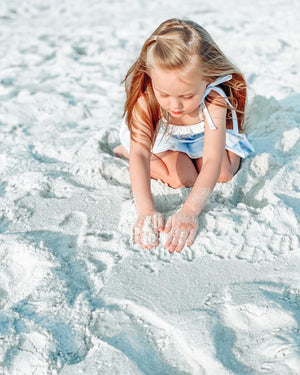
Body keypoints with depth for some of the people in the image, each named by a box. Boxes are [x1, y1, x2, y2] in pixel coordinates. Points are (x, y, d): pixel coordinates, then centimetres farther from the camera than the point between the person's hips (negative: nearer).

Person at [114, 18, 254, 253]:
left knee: (224, 174, -15)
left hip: (203, 136, 2)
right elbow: (140, 155, -46)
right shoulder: (144, 99, -40)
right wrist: (145, 209, -61)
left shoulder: (214, 101, -40)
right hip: (161, 137, -2)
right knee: (183, 179, -22)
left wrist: (190, 211, -62)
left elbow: (212, 161, -48)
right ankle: (125, 151, 1)